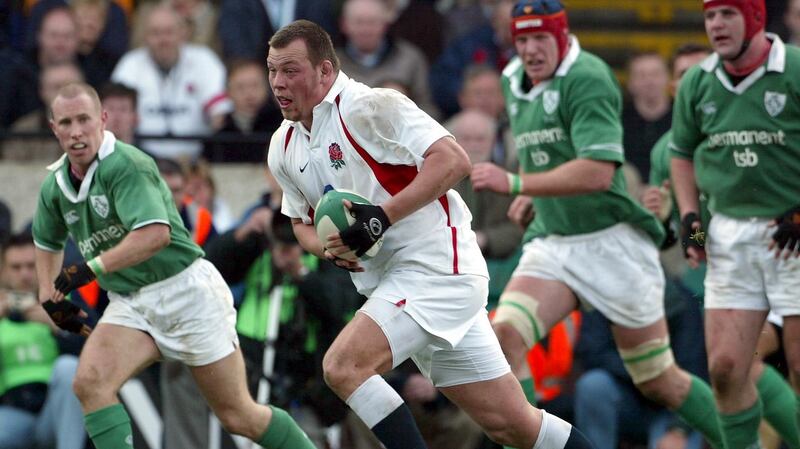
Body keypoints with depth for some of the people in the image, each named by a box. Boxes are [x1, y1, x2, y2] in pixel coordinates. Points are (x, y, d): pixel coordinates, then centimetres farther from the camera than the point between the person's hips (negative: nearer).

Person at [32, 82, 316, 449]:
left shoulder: (126, 165, -19)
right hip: (129, 305, 7)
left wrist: (91, 269, -31)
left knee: (240, 417, 0)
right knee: (89, 383, -22)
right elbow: (47, 242, 28)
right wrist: (48, 296, 13)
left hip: (186, 291, -7)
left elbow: (156, 233, -33)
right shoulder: (54, 187, 6)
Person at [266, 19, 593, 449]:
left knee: (342, 366, -22)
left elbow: (453, 159, -20)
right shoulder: (283, 148, 11)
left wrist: (383, 216, -25)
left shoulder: (370, 106, -14)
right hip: (391, 284, 8)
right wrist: (328, 247, 0)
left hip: (437, 265, -8)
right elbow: (302, 222, 24)